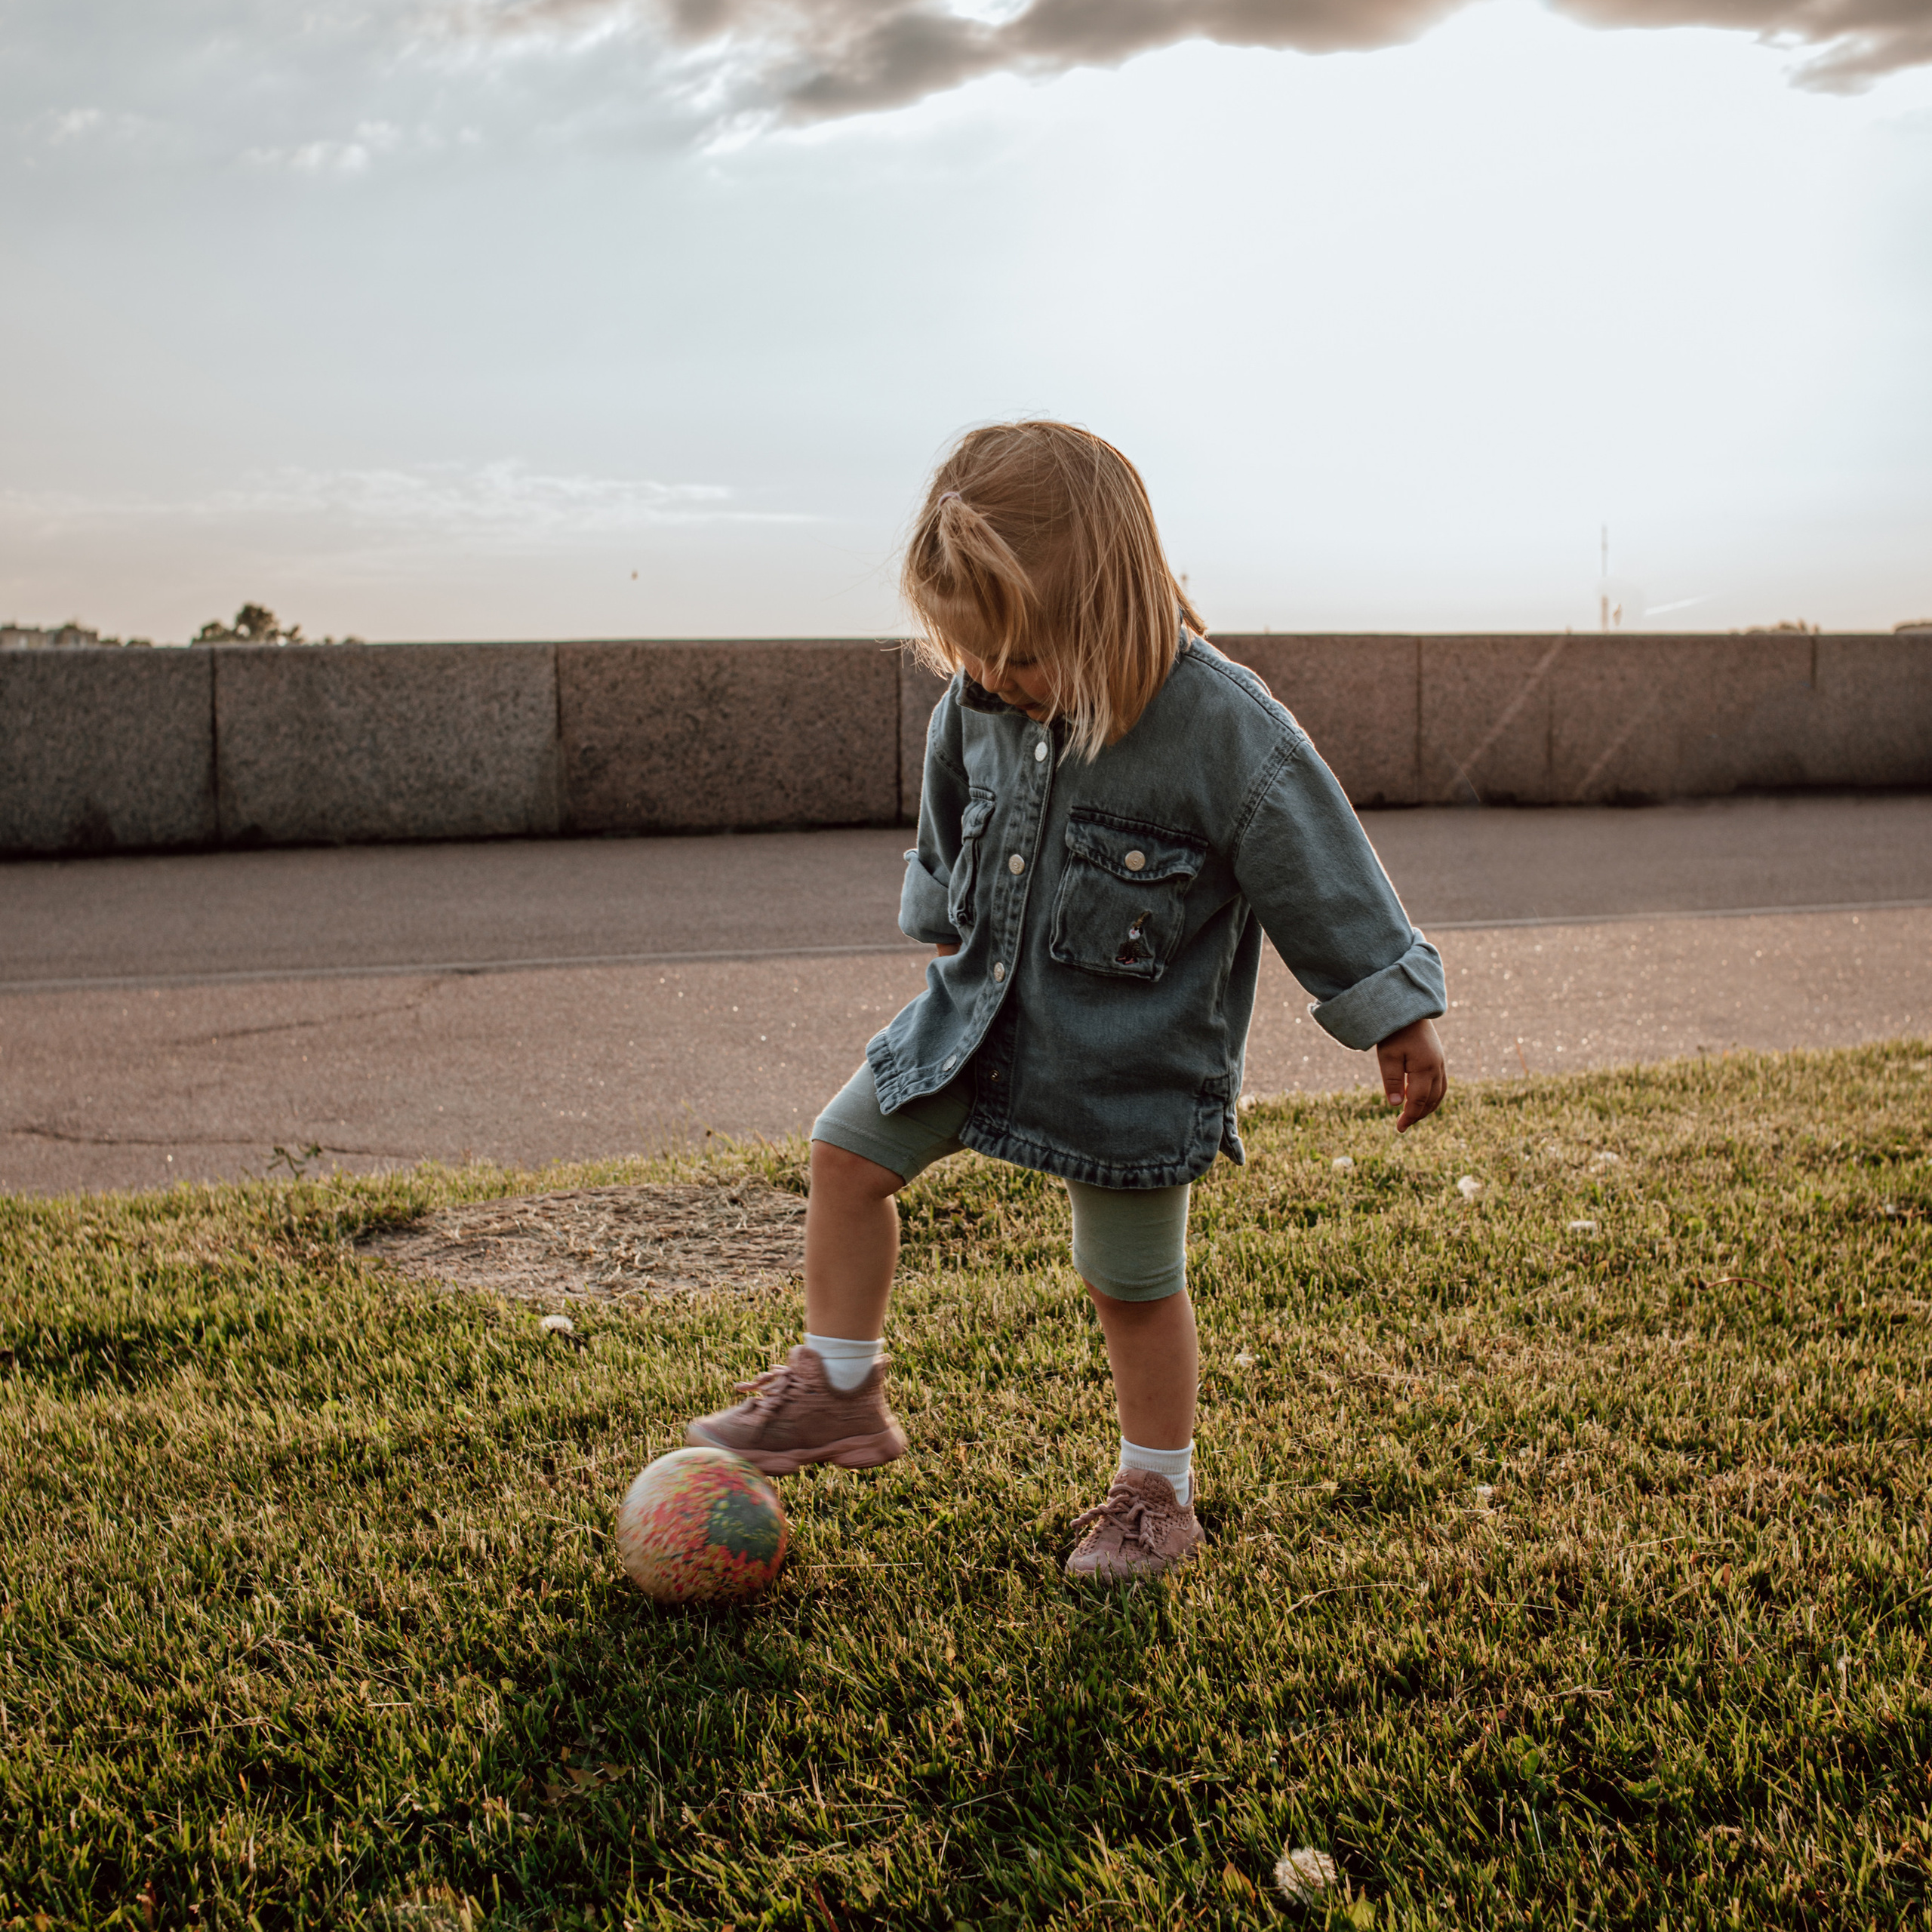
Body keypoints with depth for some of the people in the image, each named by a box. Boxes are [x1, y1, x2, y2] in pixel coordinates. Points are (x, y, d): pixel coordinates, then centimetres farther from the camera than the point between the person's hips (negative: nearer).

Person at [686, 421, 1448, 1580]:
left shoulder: (1225, 731, -25)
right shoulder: (981, 708, -7)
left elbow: (1323, 876, -17)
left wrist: (1401, 1017, -11)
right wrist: (944, 922, 28)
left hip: (1132, 1060, -5)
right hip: (983, 1015, 6)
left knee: (1134, 1285, 8)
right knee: (849, 1151, 5)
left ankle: (1160, 1495, 30)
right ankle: (840, 1392, 22)